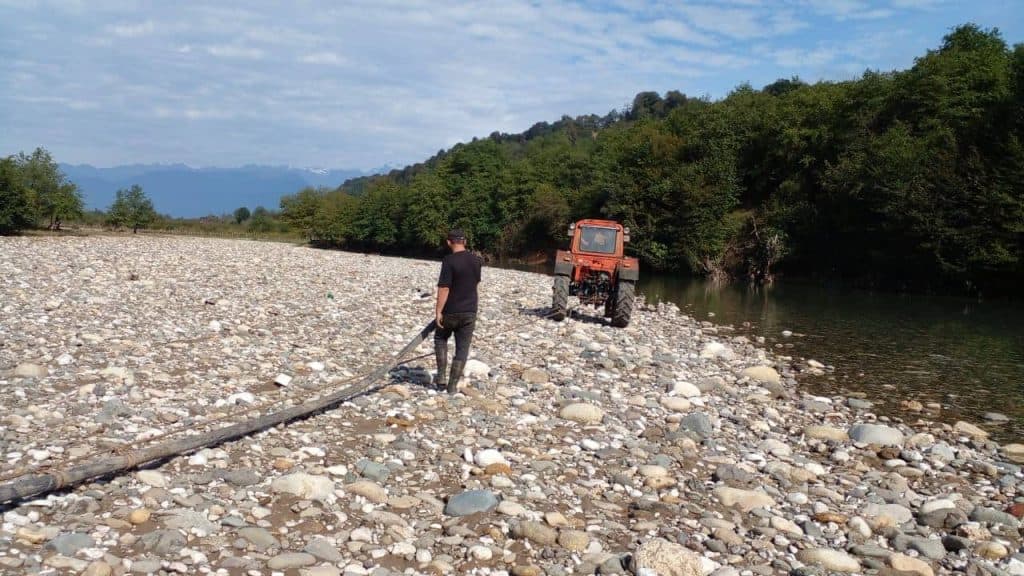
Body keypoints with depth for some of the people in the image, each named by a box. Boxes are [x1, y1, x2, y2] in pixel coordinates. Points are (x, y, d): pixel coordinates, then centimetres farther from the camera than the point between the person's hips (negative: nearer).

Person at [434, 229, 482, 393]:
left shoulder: (449, 261, -17)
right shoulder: (476, 260, 3)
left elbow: (444, 288, -20)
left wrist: (438, 311, -15)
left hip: (451, 311, -3)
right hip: (470, 311, 4)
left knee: (440, 338, 20)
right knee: (462, 348, 8)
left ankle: (441, 377, 14)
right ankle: (453, 385, 9)